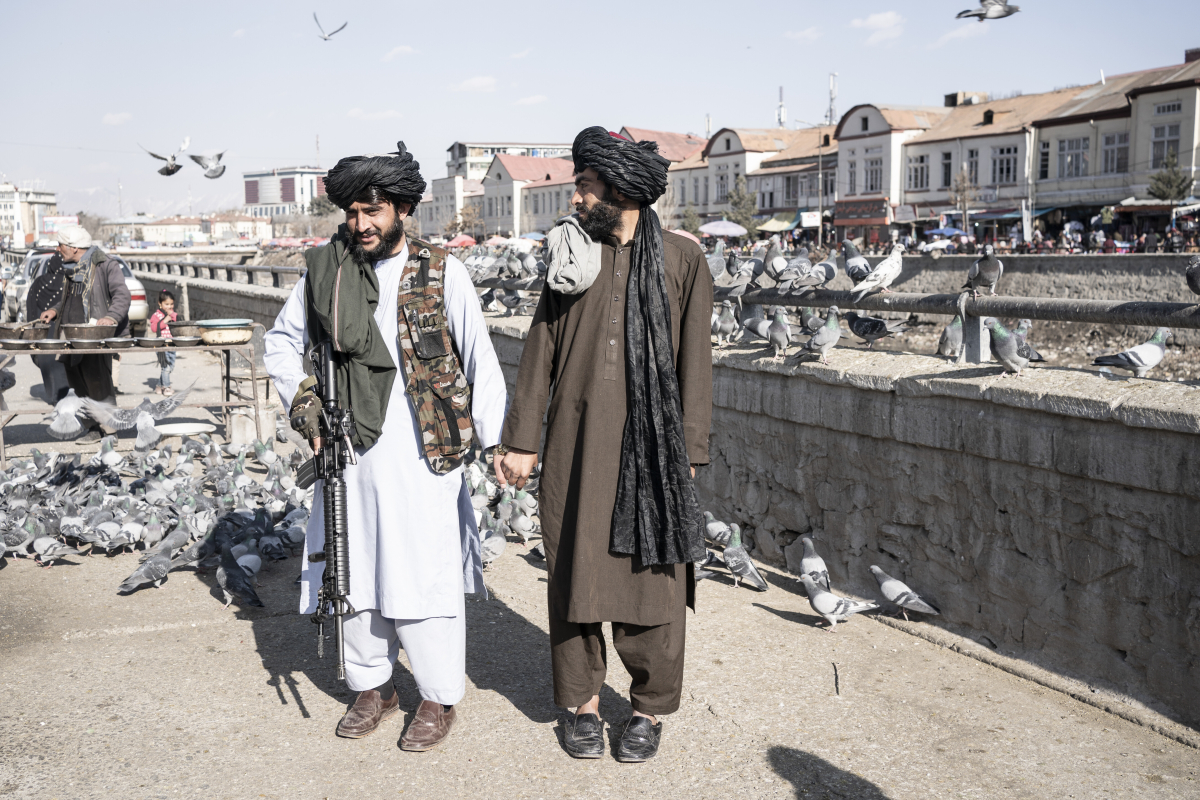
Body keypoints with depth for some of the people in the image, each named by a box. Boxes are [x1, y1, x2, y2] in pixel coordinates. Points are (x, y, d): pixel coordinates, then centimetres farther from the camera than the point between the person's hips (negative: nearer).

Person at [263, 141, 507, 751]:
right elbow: (281, 342, 18)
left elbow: (480, 363, -2)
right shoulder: (325, 270, 6)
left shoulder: (442, 273, -2)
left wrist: (497, 441, -8)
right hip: (348, 450, 4)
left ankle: (439, 697, 18)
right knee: (352, 569, 11)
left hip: (423, 454, -3)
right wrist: (302, 401, 4)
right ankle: (372, 687, 30)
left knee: (425, 572, 0)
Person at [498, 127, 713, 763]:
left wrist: (689, 452, -2)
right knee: (573, 574, 7)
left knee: (651, 575, 4)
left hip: (649, 443, -2)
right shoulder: (572, 255, 9)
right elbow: (540, 350, 9)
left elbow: (693, 360, 1)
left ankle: (651, 707, 22)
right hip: (575, 445, 3)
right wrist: (521, 440, 5)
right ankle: (583, 702, 23)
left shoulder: (682, 259, 1)